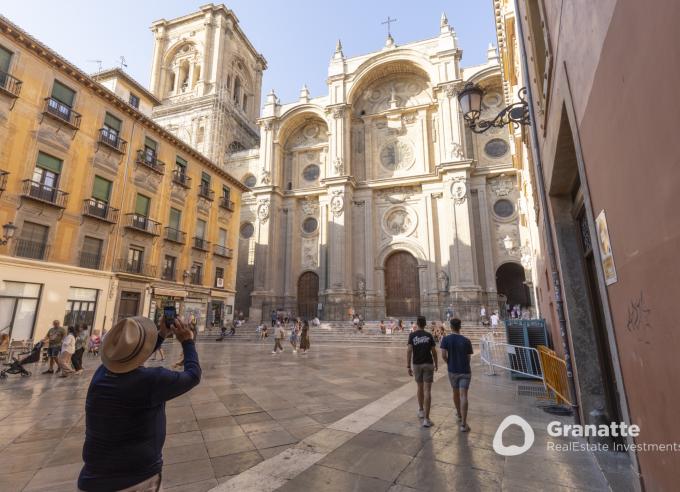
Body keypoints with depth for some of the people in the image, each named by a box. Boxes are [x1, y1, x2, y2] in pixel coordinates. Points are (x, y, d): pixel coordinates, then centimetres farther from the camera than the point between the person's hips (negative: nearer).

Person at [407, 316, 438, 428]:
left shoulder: (412, 335, -3)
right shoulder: (429, 335, -3)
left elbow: (409, 350, -10)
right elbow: (434, 351, 0)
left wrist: (408, 366, -7)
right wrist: (436, 363, 16)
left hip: (417, 364, 2)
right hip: (428, 364, -2)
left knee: (420, 387, 21)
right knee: (427, 390, -3)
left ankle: (421, 411, 36)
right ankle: (426, 418, -8)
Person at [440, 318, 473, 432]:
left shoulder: (446, 339, -8)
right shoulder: (466, 340, -7)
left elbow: (443, 355, -14)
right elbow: (468, 357, 0)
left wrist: (448, 363, 6)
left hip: (453, 370, 1)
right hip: (465, 371, -1)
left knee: (455, 393, 21)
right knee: (463, 396, -3)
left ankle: (459, 414, 40)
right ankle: (463, 424, -8)